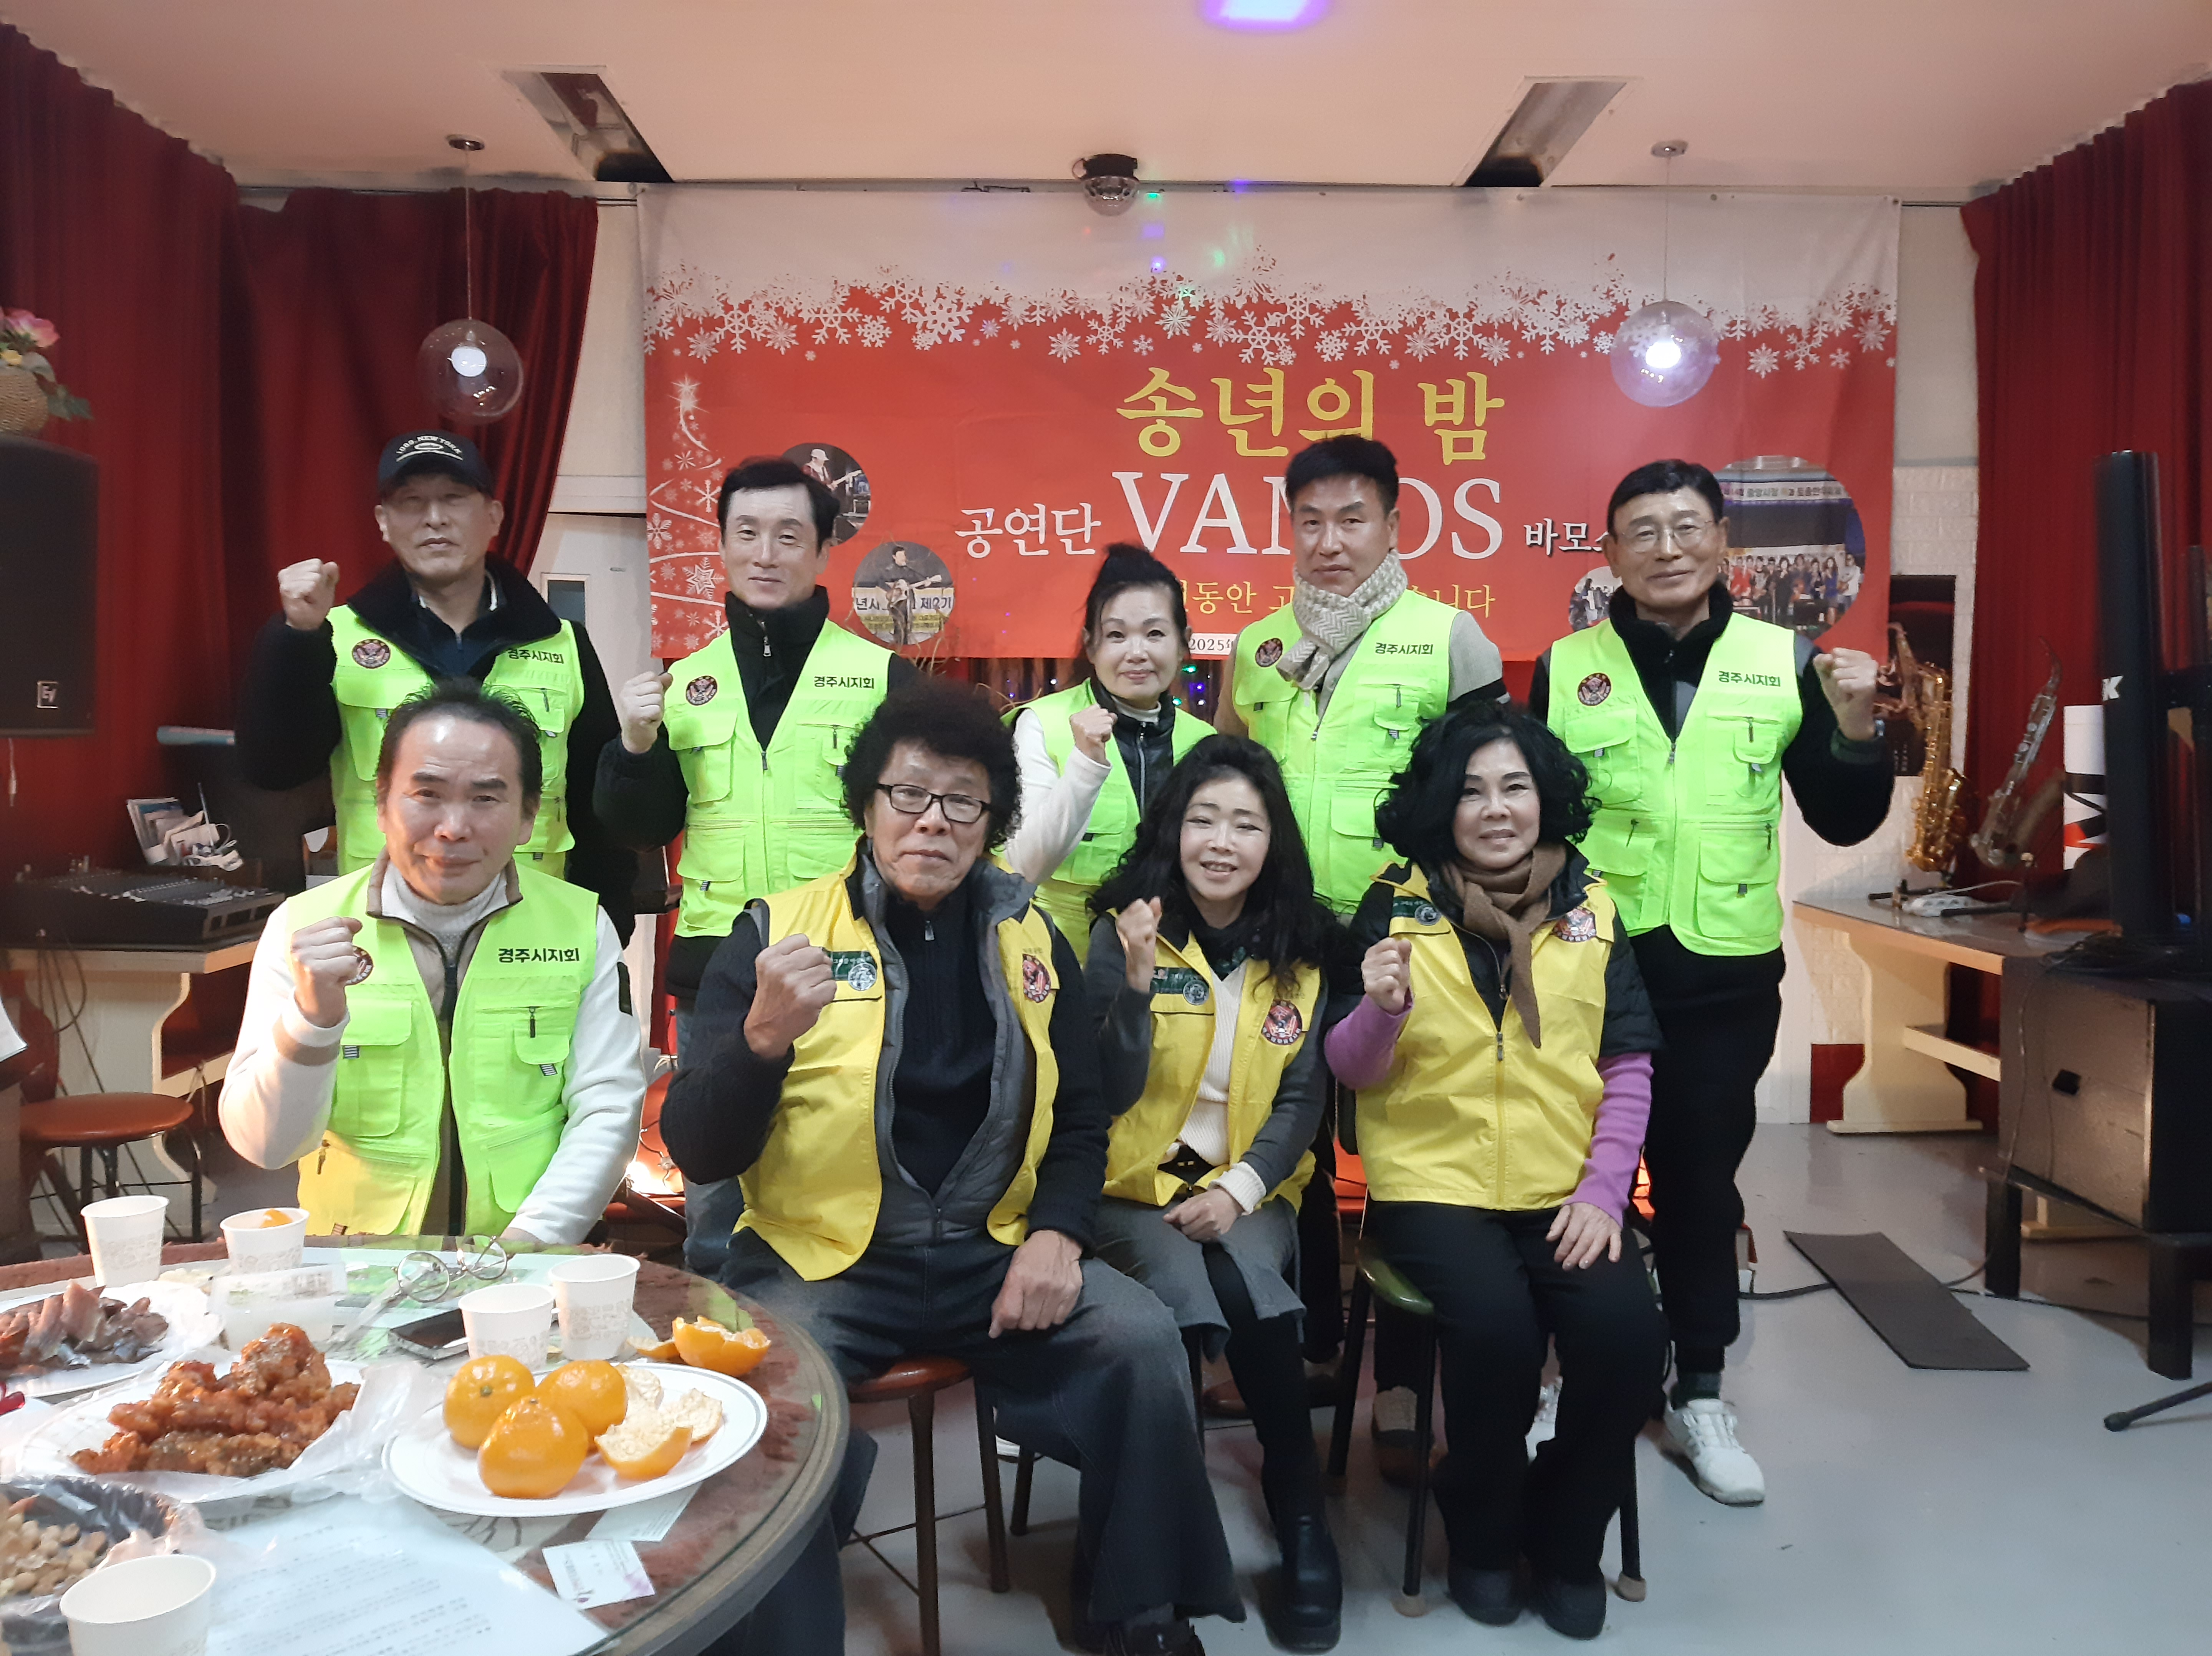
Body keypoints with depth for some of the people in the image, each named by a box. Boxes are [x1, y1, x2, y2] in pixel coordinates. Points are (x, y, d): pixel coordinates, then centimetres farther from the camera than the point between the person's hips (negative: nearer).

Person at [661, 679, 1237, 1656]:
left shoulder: (1031, 943, 7)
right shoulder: (776, 931, -3)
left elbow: (1081, 1121, 15)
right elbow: (698, 1153, -8)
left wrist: (1057, 1231, -5)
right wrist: (762, 1037, -27)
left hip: (990, 1252, 3)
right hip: (820, 1258, -3)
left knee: (1142, 1343, -17)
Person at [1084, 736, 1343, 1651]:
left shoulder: (1301, 947, 2)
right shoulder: (1123, 932, -6)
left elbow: (1304, 1097, 2)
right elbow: (1107, 1096, -11)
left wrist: (1242, 1189, -13)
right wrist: (1137, 987, -27)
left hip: (1249, 1189, 2)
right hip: (1133, 1185, -1)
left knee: (1236, 1285, -29)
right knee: (1247, 1303, -29)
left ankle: (1299, 1522, -13)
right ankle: (1303, 1520, -13)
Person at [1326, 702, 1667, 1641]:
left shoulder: (1590, 906, 7)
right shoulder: (1396, 904, -1)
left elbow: (1629, 1065, 7)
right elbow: (1352, 1072, -2)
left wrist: (1604, 1189, -5)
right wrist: (1383, 1007, -24)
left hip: (1566, 1192, 3)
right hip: (1434, 1184, -2)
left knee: (1627, 1330, -22)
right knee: (1496, 1323, -28)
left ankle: (1568, 1540, 9)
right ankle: (1482, 1536, 4)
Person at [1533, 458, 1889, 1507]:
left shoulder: (1785, 662, 1)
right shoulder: (1565, 668, -2)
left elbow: (1844, 823, 4)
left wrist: (1855, 726, -12)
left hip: (1726, 976, 1)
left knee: (1702, 1177, 11)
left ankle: (1699, 1394, 28)